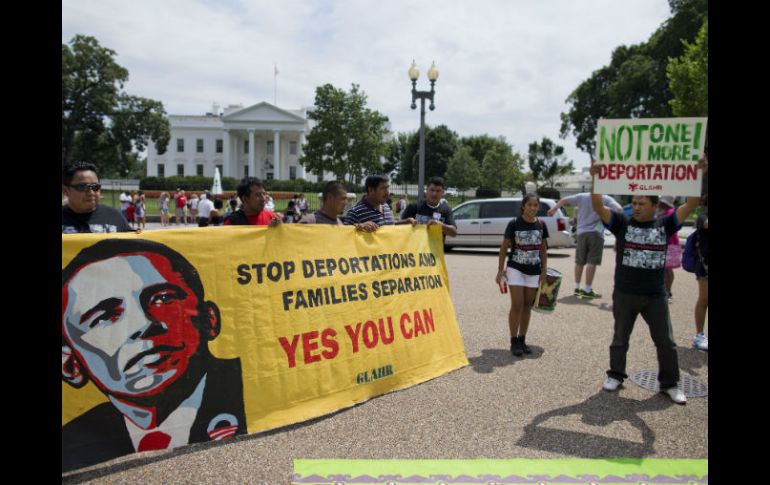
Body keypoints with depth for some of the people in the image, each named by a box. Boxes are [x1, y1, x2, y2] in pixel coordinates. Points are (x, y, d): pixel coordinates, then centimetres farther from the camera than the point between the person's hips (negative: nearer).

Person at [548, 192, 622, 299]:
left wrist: (554, 209, 20)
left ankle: (577, 288, 21)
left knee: (579, 262, 14)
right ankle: (587, 290, -8)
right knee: (592, 262, -6)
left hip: (582, 232, 4)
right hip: (596, 233, -4)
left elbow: (564, 200, 8)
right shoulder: (605, 199, 0)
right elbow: (618, 209, -14)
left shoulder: (581, 197, 8)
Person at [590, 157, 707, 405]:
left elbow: (691, 204, -6)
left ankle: (670, 383, 26)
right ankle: (615, 375, 30)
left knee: (665, 341, 10)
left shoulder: (665, 224, 0)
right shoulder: (622, 223, -4)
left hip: (655, 295, 1)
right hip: (624, 294, -1)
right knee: (620, 338, 13)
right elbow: (598, 207, -14)